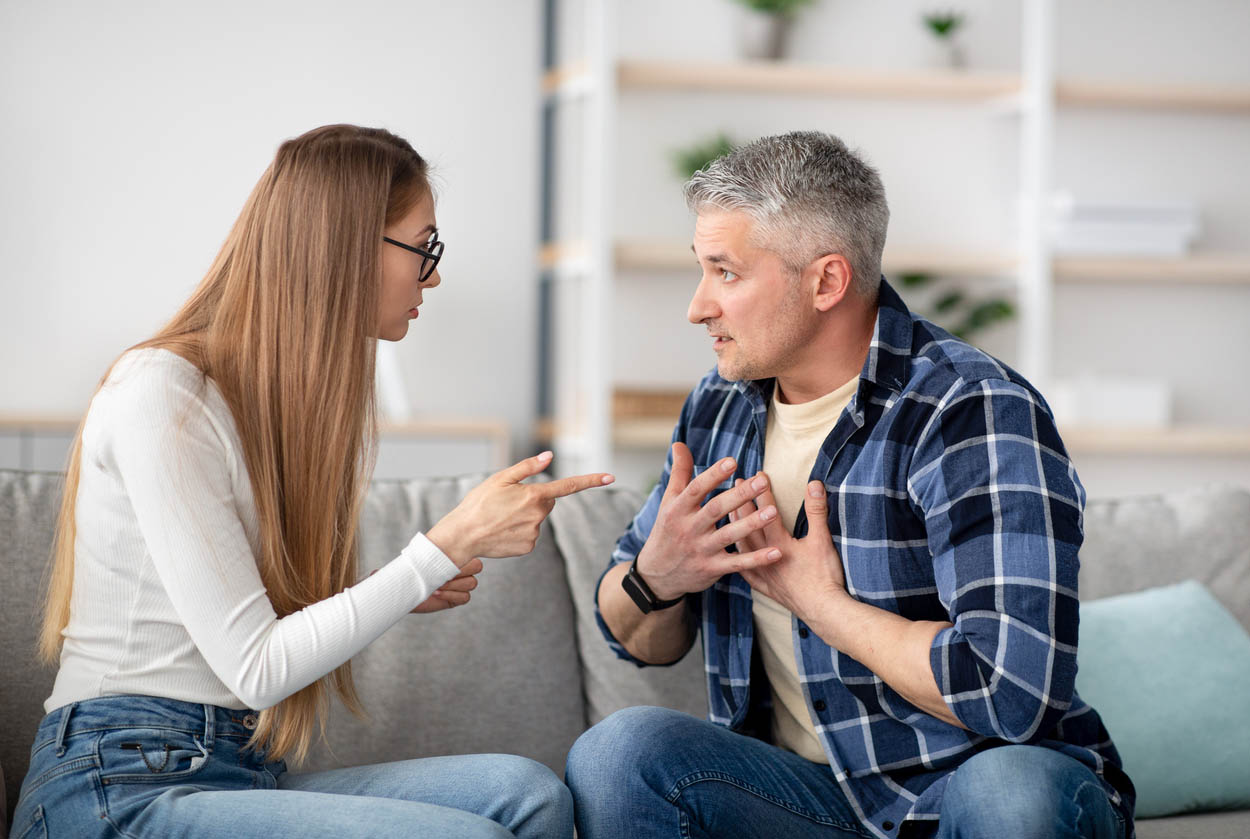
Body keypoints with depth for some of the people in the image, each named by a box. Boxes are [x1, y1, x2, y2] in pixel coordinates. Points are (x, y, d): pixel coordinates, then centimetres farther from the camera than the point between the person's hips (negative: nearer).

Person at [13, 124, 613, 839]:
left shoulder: (301, 401, 15)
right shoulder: (160, 395, -12)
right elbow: (252, 667, -16)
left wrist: (407, 591, -1)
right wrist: (449, 546, -17)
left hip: (246, 774, 8)